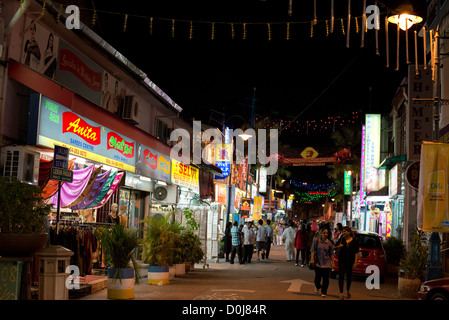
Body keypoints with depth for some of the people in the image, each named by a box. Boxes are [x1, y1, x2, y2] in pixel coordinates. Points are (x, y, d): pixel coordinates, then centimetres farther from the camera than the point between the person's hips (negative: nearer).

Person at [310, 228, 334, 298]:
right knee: (317, 277, 2)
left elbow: (331, 254, 6)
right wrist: (312, 258, -11)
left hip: (327, 263, 1)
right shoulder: (316, 240, -5)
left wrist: (331, 262, 6)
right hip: (318, 262, -1)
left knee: (325, 278, 1)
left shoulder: (329, 243, -1)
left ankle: (324, 292, 17)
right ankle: (317, 287, 36)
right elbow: (313, 250, -3)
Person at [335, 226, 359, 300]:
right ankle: (341, 293, -9)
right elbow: (335, 247, 11)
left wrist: (355, 262, -7)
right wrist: (339, 246, -12)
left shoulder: (354, 241, -1)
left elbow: (356, 252, 0)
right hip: (341, 260, 0)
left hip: (350, 260, 0)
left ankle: (348, 291, 34)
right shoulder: (341, 239, 2)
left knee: (349, 276, 12)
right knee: (341, 275, -8)